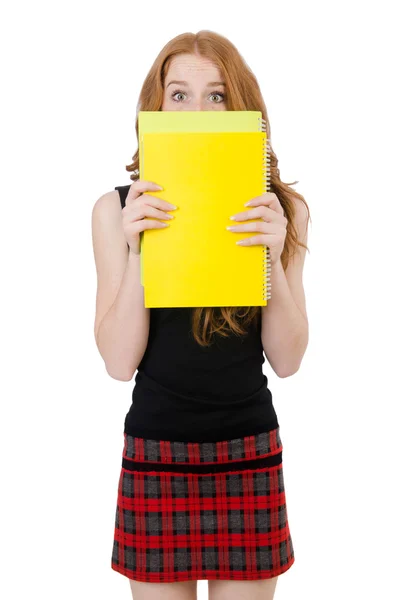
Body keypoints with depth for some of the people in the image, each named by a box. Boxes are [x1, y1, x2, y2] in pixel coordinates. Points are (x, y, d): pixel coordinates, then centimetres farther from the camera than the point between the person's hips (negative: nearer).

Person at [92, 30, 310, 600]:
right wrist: (137, 250, -18)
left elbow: (288, 360, -3)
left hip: (250, 449, 1)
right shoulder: (118, 210, -3)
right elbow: (119, 361, -7)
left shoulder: (278, 209, 0)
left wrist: (274, 255, -17)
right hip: (155, 448, 0)